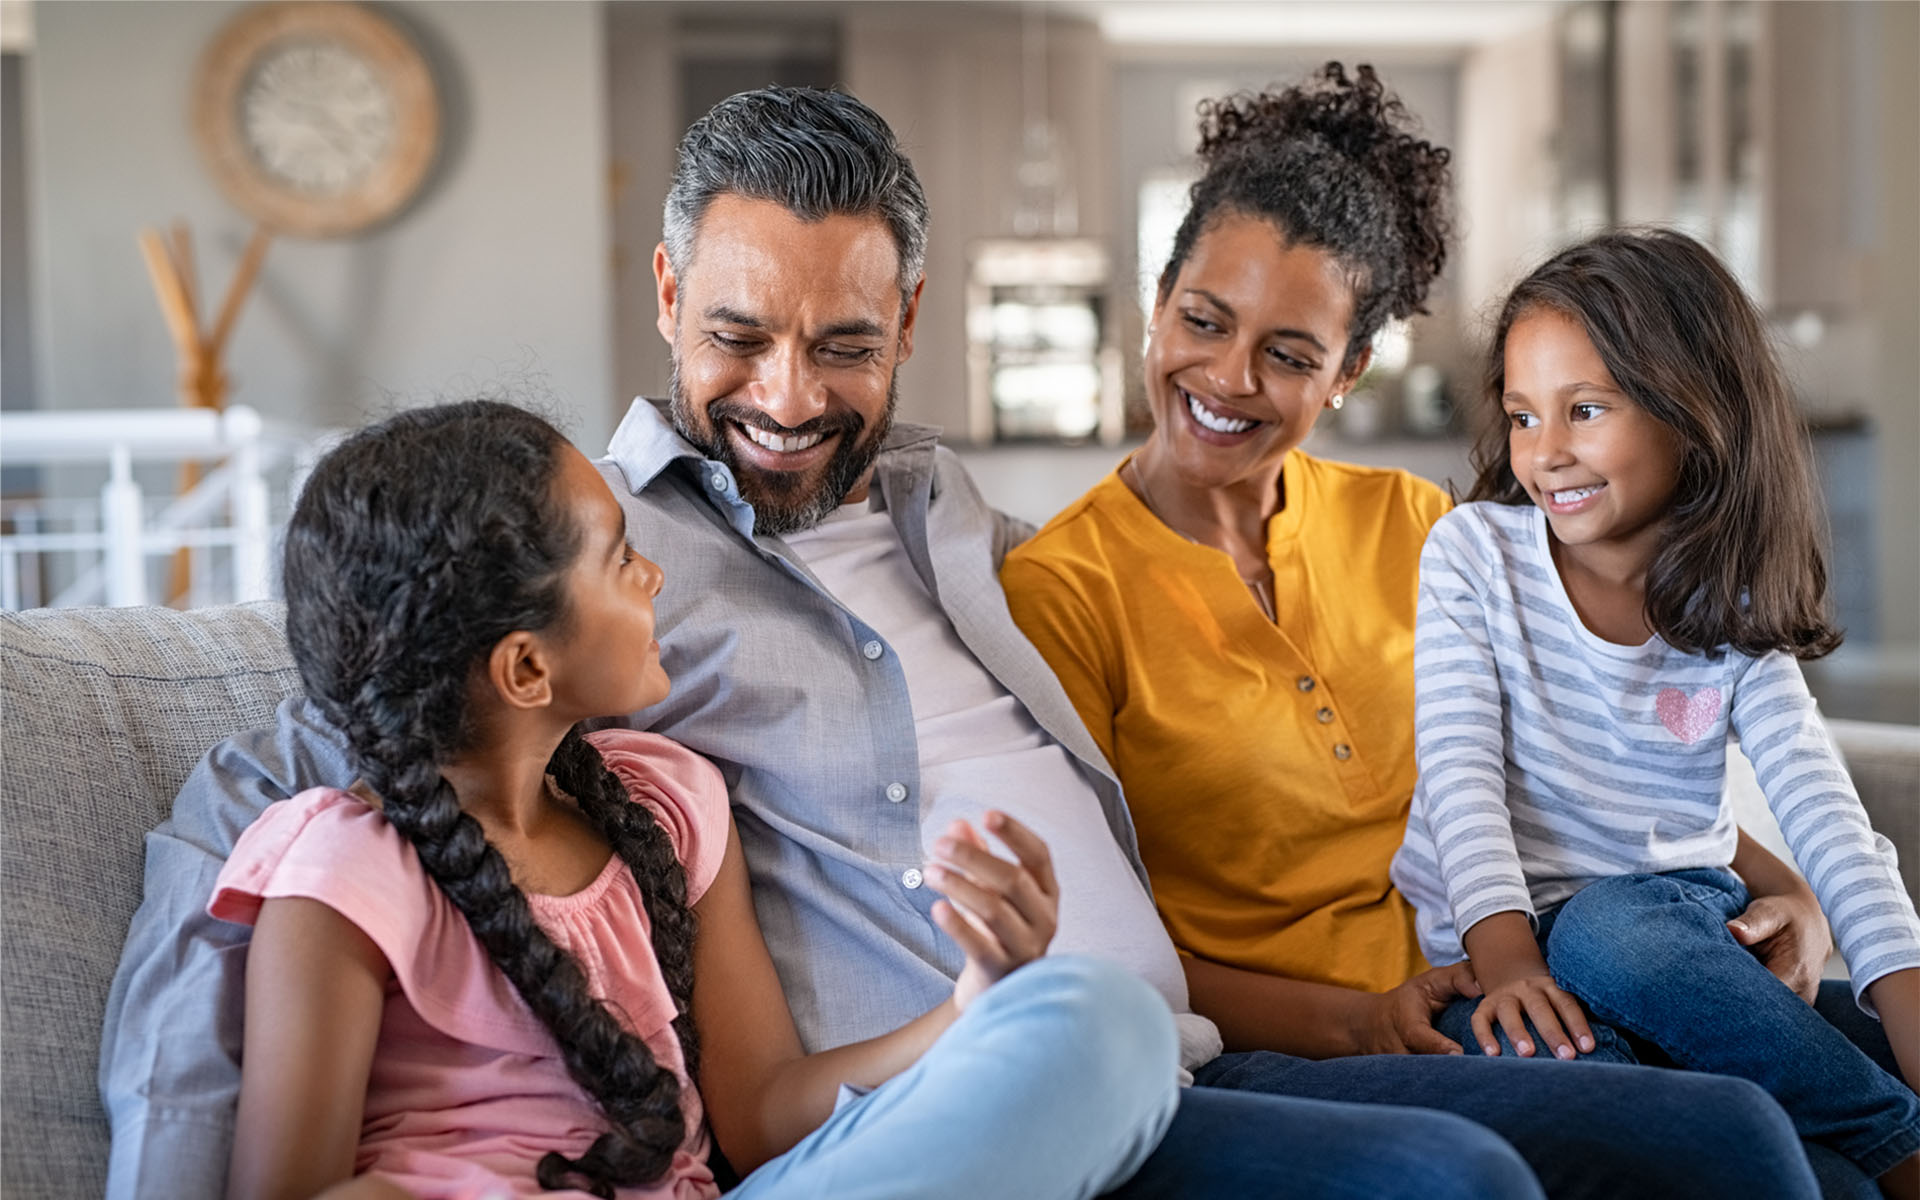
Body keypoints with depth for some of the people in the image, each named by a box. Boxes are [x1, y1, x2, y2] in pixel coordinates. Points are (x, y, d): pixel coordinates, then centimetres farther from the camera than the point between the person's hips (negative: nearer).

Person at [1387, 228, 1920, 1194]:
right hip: (1515, 927, -1)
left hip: (1677, 906, 1)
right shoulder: (1473, 552, -1)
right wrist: (1507, 956, -25)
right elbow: (1460, 770, -9)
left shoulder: (1734, 607, 3)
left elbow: (1820, 806, -7)